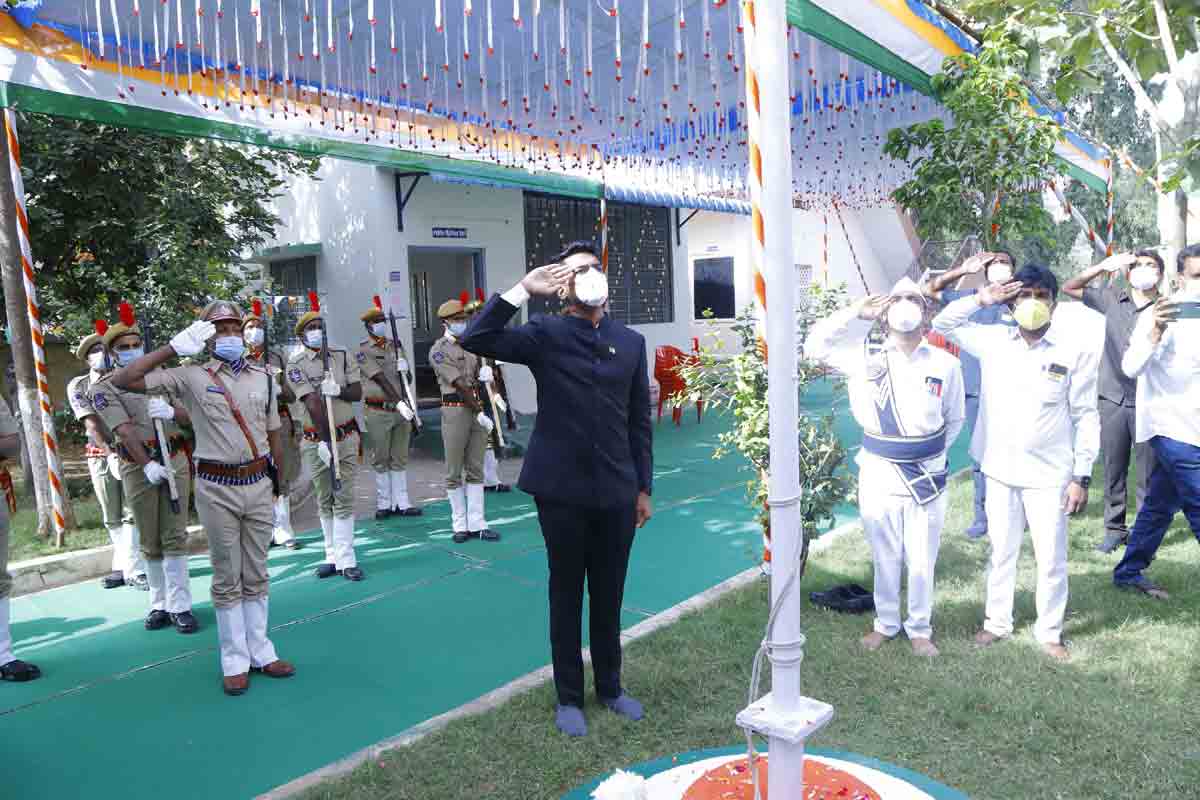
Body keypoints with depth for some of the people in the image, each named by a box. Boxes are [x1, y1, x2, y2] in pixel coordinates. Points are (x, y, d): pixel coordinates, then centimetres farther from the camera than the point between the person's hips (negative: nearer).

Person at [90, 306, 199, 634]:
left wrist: (171, 412, -15)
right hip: (138, 468, -2)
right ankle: (159, 604, 19)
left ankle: (180, 605, 5)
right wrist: (148, 464, -25)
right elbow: (125, 430, -13)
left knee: (174, 536, 1)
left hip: (175, 460, 2)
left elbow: (188, 415, 9)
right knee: (150, 541, 7)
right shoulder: (103, 388, 0)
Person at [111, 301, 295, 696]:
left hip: (258, 484, 3)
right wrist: (174, 347, -13)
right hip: (217, 488, -3)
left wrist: (277, 481, 11)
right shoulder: (191, 376, -4)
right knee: (227, 578, 7)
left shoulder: (263, 376, 6)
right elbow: (123, 380, -11)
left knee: (256, 575, 12)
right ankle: (235, 662, 17)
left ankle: (261, 652, 23)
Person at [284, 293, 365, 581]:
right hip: (316, 441, -1)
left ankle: (345, 560, 2)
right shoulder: (296, 364, -5)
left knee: (344, 499, 0)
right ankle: (333, 556, 19)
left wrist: (338, 390, -19)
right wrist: (325, 441, -22)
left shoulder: (342, 356, 6)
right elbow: (312, 403, -15)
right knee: (324, 501, 9)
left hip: (346, 437, 2)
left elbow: (357, 392, 3)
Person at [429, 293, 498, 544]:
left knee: (476, 469, 7)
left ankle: (477, 523, 11)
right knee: (454, 472, 2)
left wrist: (484, 372, -11)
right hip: (455, 410, -6)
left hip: (478, 409, 6)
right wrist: (480, 413, -15)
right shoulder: (439, 350, -6)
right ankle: (460, 525, 11)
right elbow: (460, 385, -12)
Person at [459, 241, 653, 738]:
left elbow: (639, 421, 9)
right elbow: (475, 340, -18)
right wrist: (525, 289, -20)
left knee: (609, 595, 15)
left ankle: (610, 687, 34)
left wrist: (644, 487, 9)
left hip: (616, 491, 3)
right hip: (562, 490, -3)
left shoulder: (631, 342, 7)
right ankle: (569, 697, 28)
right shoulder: (545, 335, -3)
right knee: (566, 594, 11)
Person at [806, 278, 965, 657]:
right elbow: (815, 345, -9)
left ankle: (919, 628, 30)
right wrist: (856, 312, -13)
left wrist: (931, 452, 3)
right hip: (878, 473, 1)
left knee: (922, 559, 10)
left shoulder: (946, 364, -3)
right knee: (884, 556, 15)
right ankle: (886, 623, 33)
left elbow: (955, 419, 7)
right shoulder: (866, 356, -3)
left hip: (927, 475, 0)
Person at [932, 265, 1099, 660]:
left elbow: (1085, 417, -5)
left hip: (1049, 475, -2)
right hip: (1000, 471, 2)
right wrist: (982, 299, -7)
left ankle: (1049, 632, 27)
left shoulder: (1075, 353, -8)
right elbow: (943, 324, 7)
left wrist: (1082, 477, -7)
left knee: (1051, 559, 9)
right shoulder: (993, 341, -1)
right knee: (1001, 552, 16)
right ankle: (997, 621, 32)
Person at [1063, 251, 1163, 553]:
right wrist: (1103, 267, -7)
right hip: (1112, 399, 2)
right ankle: (1114, 528, 22)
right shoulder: (1113, 300, 4)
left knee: (1148, 473, 5)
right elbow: (1068, 288, 4)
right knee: (1113, 469, 10)